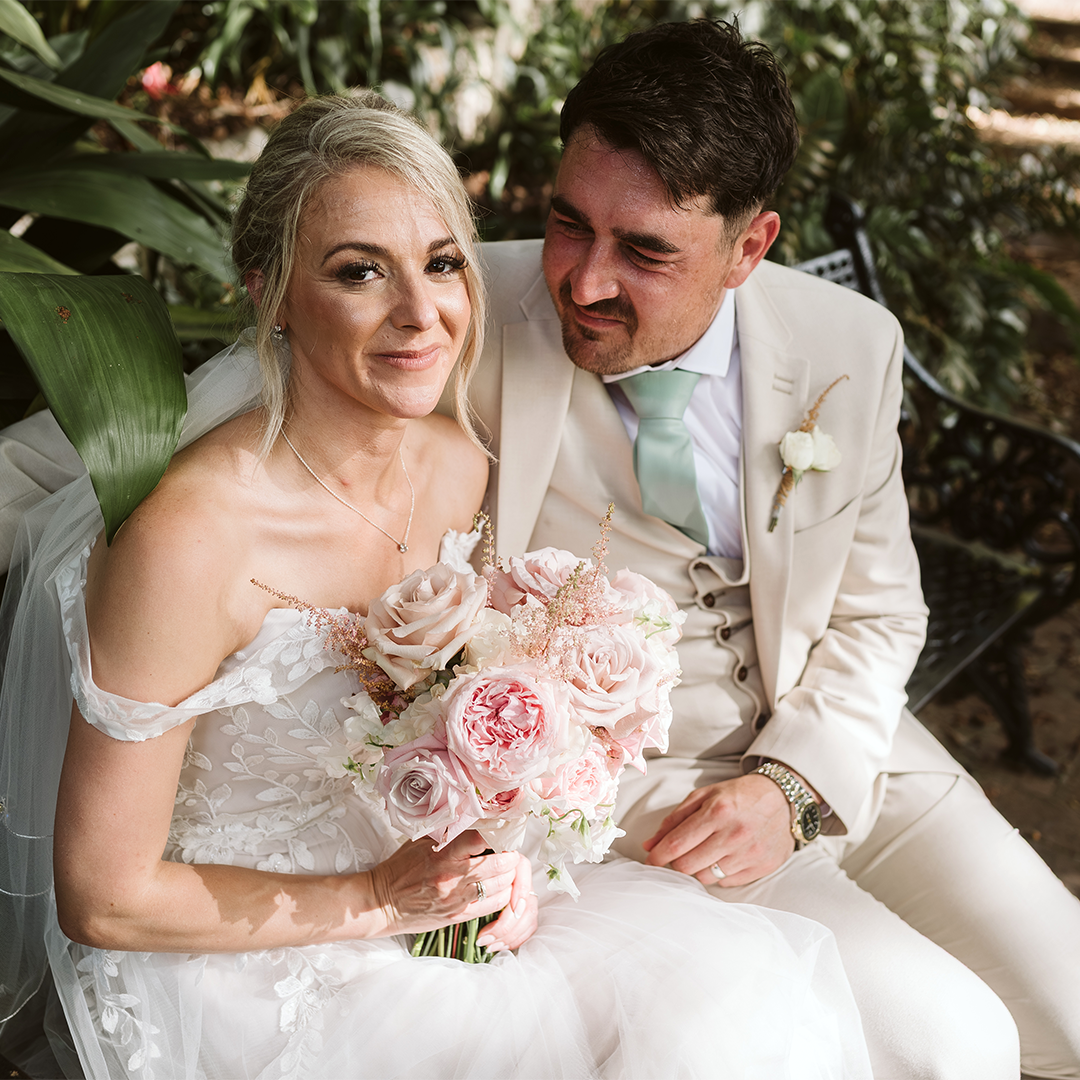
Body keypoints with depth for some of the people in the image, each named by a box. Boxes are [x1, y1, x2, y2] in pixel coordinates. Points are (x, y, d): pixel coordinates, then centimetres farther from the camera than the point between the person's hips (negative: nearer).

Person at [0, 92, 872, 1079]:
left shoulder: (463, 469, -5)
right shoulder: (189, 541, -26)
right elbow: (105, 897, -17)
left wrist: (496, 857, -7)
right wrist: (383, 900, -16)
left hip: (418, 887, 6)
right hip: (234, 958, -6)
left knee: (748, 988, -9)